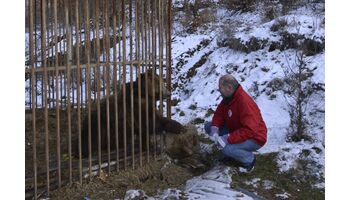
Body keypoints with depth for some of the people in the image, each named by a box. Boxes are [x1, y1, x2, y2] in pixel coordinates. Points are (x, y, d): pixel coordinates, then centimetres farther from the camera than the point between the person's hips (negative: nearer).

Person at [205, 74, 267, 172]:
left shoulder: (245, 102, -31)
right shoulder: (228, 98, -4)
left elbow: (250, 130, -37)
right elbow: (219, 114, 3)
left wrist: (228, 138, -39)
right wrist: (214, 128, -18)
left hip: (254, 138, -9)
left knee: (226, 148, -34)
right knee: (208, 126, 1)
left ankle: (249, 159, -4)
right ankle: (229, 150, 8)